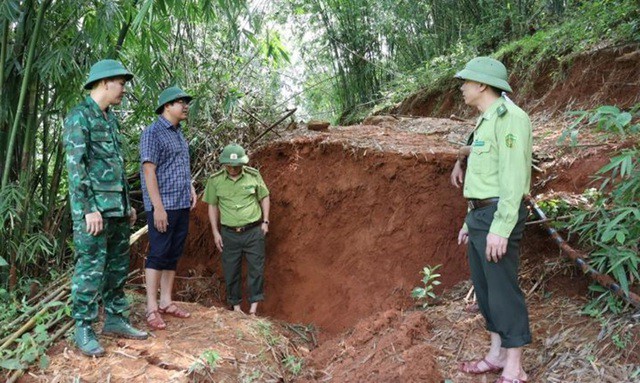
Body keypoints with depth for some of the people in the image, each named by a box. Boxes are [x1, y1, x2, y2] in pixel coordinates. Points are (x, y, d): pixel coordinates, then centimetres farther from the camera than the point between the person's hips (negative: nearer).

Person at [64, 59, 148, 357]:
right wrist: (88, 209, -20)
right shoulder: (79, 117, -8)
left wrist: (127, 204, 19)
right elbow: (76, 166, -15)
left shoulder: (110, 119, 17)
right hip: (95, 209, -8)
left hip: (117, 209, 9)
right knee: (90, 269, -4)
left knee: (118, 267, 12)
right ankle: (83, 330, 6)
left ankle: (115, 320, 22)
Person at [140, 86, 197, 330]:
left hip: (182, 206, 8)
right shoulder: (152, 133, -9)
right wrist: (158, 207, -20)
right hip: (162, 207, -8)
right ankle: (151, 308, 3)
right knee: (158, 254, -4)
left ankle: (166, 302, 18)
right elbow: (149, 171, -16)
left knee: (173, 255, 10)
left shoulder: (178, 134, 16)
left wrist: (191, 188, 11)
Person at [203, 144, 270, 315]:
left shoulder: (254, 175, -4)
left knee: (256, 268, 3)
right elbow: (212, 206, 5)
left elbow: (264, 197, 8)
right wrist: (215, 232, 3)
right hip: (229, 233, 0)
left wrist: (265, 221, 2)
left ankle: (254, 305, 16)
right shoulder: (215, 180, -4)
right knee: (231, 271, 8)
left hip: (254, 231, 0)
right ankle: (236, 305, 24)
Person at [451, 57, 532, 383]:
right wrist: (470, 220, 22)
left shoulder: (508, 117, -14)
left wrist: (500, 228, -24)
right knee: (484, 288, 14)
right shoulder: (486, 121, 17)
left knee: (503, 291, -4)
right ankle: (497, 355, 27)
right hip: (481, 213, 10)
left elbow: (513, 177, -20)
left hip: (499, 216, -10)